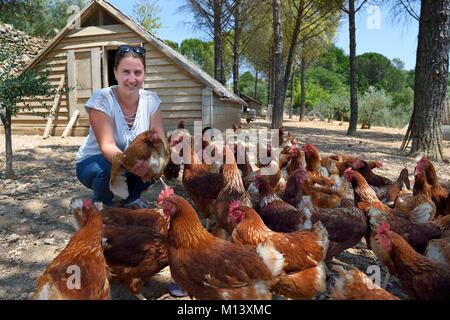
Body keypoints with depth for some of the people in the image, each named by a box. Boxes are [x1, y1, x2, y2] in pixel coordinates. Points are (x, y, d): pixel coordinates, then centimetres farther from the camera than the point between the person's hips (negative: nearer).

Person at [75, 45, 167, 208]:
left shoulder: (151, 99, -11)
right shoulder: (102, 99, -23)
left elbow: (161, 141, -16)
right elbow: (107, 145, -32)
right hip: (93, 162, -3)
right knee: (110, 169, -36)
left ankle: (132, 198, 7)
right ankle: (101, 204, 1)